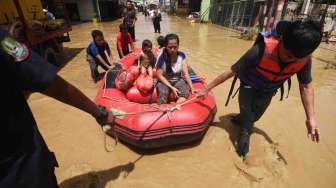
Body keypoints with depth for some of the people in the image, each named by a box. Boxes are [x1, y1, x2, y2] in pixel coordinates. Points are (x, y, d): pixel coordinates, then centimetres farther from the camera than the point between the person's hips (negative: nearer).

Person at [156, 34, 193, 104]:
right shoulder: (162, 57, -14)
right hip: (164, 81, -2)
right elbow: (159, 75, -13)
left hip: (178, 80, 3)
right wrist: (171, 87, -23)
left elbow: (185, 73, -8)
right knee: (163, 93, -33)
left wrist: (191, 88, -17)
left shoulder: (181, 55, -7)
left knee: (185, 93, -27)